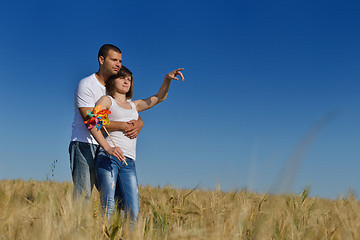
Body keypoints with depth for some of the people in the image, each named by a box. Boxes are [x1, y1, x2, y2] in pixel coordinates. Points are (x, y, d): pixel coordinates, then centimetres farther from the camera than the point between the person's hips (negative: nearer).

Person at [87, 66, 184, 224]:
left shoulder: (134, 105, 28)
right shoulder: (107, 100, 11)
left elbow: (159, 98, 37)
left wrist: (167, 79, 19)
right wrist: (108, 148, -21)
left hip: (128, 163, 5)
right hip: (108, 158, -5)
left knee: (132, 213, -8)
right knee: (108, 208, -15)